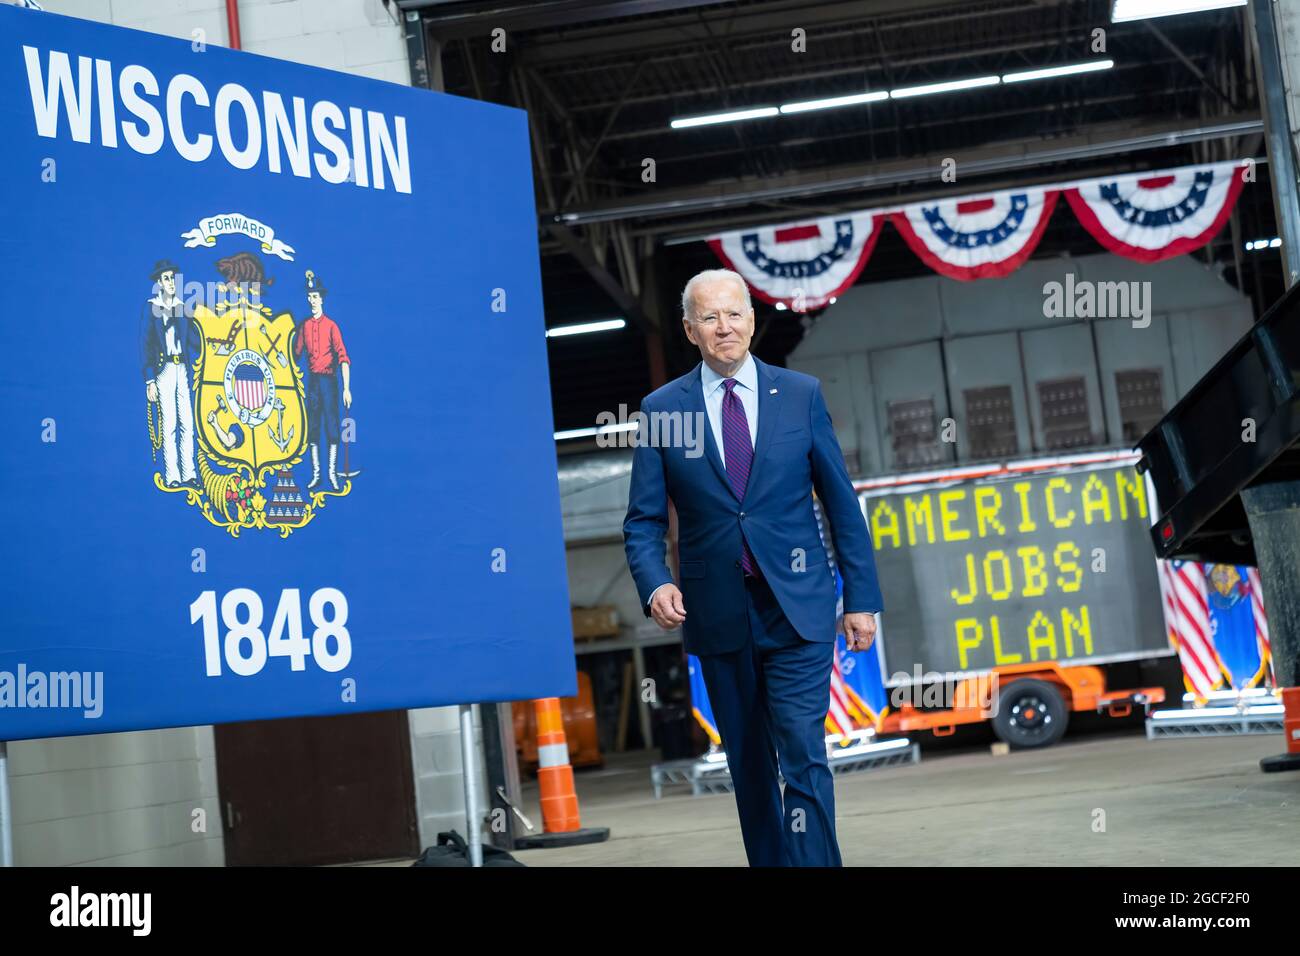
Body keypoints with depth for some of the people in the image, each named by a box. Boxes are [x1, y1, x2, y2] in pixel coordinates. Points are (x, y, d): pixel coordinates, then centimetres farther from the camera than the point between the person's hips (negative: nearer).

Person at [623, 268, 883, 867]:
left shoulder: (801, 394, 4)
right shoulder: (661, 410, 3)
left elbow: (842, 503, 6)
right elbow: (643, 519, 3)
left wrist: (862, 598, 3)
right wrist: (655, 584, -16)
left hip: (797, 609, -1)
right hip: (718, 616, 1)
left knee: (803, 755, -10)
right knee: (748, 766, 10)